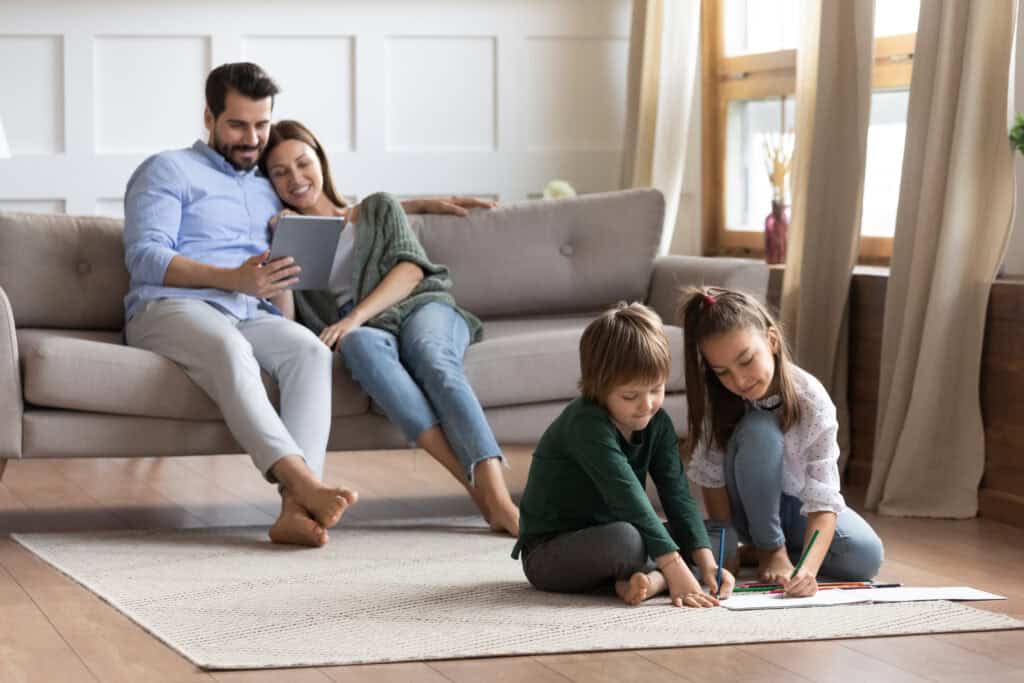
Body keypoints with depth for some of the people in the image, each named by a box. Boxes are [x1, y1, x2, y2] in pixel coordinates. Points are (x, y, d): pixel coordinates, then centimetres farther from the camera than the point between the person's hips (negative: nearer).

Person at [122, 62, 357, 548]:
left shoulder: (269, 189, 29)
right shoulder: (168, 171, 10)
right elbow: (145, 258, -4)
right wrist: (233, 278, -16)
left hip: (252, 315, 5)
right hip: (169, 308, -5)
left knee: (310, 350, -29)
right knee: (228, 348, -40)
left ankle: (296, 508, -47)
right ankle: (304, 484, -55)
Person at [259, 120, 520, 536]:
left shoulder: (379, 209, 23)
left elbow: (411, 268, 4)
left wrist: (355, 317, -12)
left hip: (420, 306, 1)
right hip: (359, 330, -1)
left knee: (432, 358, -37)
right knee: (361, 345, -39)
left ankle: (498, 497, -56)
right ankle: (478, 490, -52)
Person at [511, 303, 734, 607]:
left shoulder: (657, 423, -1)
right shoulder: (586, 424, -26)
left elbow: (677, 495, -7)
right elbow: (628, 499, -33)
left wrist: (706, 562, -21)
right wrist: (674, 568, -38)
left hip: (603, 540, 8)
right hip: (548, 553, -8)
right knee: (625, 539, -39)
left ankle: (650, 579, -26)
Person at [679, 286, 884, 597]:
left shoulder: (811, 401, -27)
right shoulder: (713, 398, -24)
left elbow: (822, 500, -31)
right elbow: (711, 479, -18)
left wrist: (807, 568, -46)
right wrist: (726, 552, -24)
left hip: (799, 506, 1)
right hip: (750, 509, 0)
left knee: (866, 557, -27)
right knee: (758, 431, -32)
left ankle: (792, 554, 1)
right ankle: (770, 549, -14)